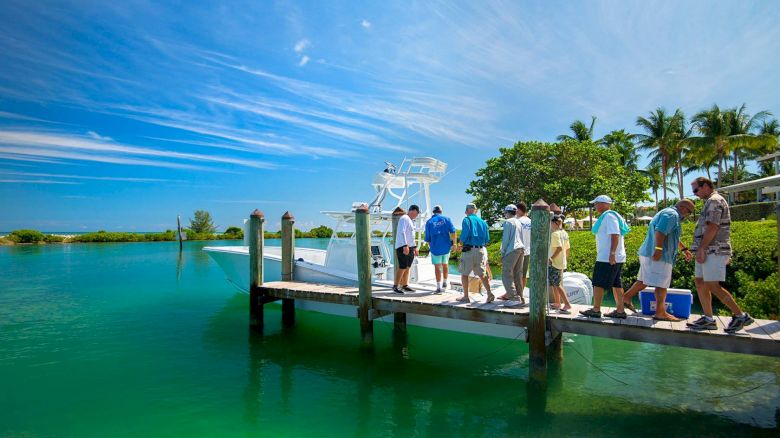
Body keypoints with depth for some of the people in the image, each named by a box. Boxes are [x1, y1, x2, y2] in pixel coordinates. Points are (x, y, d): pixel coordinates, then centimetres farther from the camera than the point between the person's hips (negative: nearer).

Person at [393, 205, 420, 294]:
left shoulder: (411, 221, 21)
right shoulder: (404, 219, -9)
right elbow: (401, 233, -21)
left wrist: (415, 247, 25)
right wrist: (405, 246, -28)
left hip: (410, 247, 9)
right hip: (403, 247, -9)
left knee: (407, 268, 8)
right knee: (402, 268, -11)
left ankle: (405, 286, 13)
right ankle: (395, 286, -6)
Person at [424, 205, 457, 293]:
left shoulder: (429, 222, 2)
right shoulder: (446, 219, 3)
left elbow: (427, 238, 4)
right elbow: (453, 231, -7)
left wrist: (430, 246, 20)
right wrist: (454, 243, 0)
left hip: (435, 247, -2)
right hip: (446, 247, 2)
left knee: (437, 267, 5)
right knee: (445, 264, 21)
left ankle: (439, 287, 3)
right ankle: (445, 283, 29)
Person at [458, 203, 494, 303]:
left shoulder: (467, 220, -3)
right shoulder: (483, 222, 12)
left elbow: (465, 234, -17)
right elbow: (487, 239, 10)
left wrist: (461, 241, 2)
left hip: (469, 249, -5)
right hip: (481, 250, 5)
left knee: (464, 274, 6)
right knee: (481, 274, 10)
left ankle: (466, 297, 8)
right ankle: (489, 293, -5)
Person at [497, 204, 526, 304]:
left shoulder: (508, 222, -5)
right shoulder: (519, 222, 18)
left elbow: (506, 239, -9)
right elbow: (521, 238, 18)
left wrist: (502, 253, -4)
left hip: (512, 250, -8)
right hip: (521, 249, 8)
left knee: (506, 275, -7)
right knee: (517, 276, 11)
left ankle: (515, 298, -14)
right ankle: (520, 297, 12)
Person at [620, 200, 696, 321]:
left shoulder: (667, 213, 25)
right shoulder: (672, 214, -10)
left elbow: (673, 237, 36)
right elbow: (660, 231, -26)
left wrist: (684, 249, 41)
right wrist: (658, 249, -31)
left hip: (648, 253, 10)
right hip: (659, 256, -10)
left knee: (644, 280, 15)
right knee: (662, 284, -4)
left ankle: (626, 297, 17)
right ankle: (660, 313, 1)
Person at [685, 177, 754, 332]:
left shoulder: (714, 200, -10)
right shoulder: (711, 202, 21)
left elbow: (712, 227, -19)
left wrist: (701, 249, -19)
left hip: (713, 250, -10)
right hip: (709, 251, 10)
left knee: (713, 286, -9)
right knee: (700, 283, 8)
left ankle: (741, 316, 2)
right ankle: (708, 319, 11)